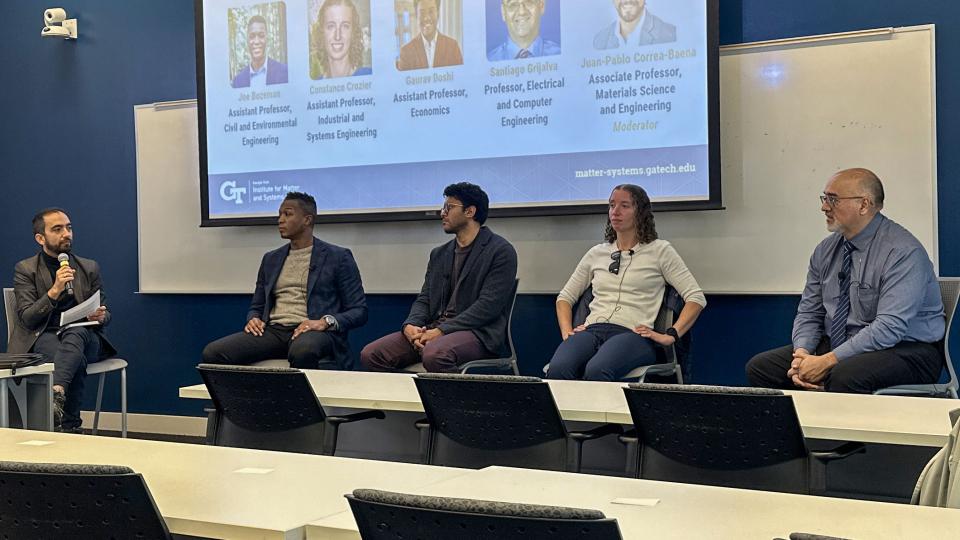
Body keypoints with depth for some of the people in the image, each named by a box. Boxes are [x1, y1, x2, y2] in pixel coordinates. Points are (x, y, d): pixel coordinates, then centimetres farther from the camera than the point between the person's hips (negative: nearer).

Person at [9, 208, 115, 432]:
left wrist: (101, 316, -7)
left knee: (74, 334, -39)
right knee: (76, 360, -38)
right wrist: (54, 291, -18)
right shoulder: (25, 269, 9)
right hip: (42, 337, -2)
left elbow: (105, 314, 20)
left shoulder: (89, 268, 18)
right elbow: (27, 319, -3)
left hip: (83, 335, 2)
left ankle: (57, 393, -60)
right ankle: (70, 427, -38)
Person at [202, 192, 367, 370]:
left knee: (302, 351, -42)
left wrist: (326, 321, -16)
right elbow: (256, 307, 27)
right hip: (273, 331, 4)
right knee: (212, 353, -22)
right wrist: (253, 319, 2)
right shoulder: (271, 259, 23)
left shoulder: (338, 257, 7)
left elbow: (359, 311, 3)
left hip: (312, 332, -4)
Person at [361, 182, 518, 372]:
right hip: (432, 329, 6)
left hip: (477, 332, -6)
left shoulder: (500, 251, -1)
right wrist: (410, 325, -7)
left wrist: (442, 330, -17)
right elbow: (424, 299, 17)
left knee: (434, 355, -39)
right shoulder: (439, 254, 22)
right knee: (370, 355, -15)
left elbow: (488, 306, -11)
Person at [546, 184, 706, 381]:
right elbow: (565, 297, 30)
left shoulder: (659, 250, 12)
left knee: (597, 371, -40)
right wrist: (567, 331, 11)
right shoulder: (597, 253, 24)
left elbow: (696, 298, 6)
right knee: (557, 370, -35)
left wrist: (671, 335, -5)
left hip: (632, 333, -3)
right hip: (592, 330, 3)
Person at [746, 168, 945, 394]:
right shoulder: (826, 250, 7)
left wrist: (828, 361, -27)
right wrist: (801, 353, -11)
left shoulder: (903, 252, -17)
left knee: (843, 376, -38)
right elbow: (809, 312, 10)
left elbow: (890, 327, -26)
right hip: (836, 345, 7)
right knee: (759, 366, -8)